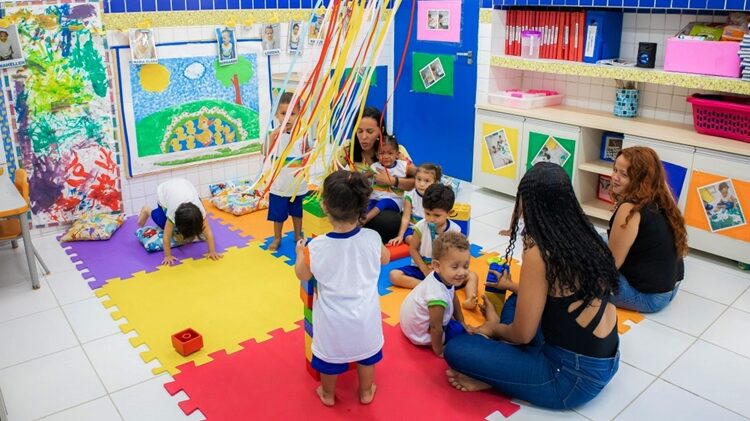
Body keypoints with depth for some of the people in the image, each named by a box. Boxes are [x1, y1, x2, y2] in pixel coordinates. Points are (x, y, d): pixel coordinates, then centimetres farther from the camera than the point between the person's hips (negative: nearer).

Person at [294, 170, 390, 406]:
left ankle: (327, 394, 47)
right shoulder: (372, 238, -20)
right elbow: (385, 259, 3)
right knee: (366, 352, 26)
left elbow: (303, 275, -6)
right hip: (365, 317, 1)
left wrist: (300, 252, 11)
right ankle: (366, 392, 47)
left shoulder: (317, 247, -26)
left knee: (330, 355, 24)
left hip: (333, 321, -1)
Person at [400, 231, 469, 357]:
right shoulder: (438, 296, -43)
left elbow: (453, 298, 3)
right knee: (460, 331, -5)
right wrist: (438, 351, -14)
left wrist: (462, 322, 12)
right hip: (420, 334, -8)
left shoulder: (445, 277, -17)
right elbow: (435, 328, -30)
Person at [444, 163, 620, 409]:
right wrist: (515, 286, 31)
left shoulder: (539, 253, -21)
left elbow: (522, 334, -13)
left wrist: (493, 327, 9)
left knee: (456, 350, -14)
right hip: (604, 361, 9)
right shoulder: (585, 236, 3)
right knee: (516, 302, 25)